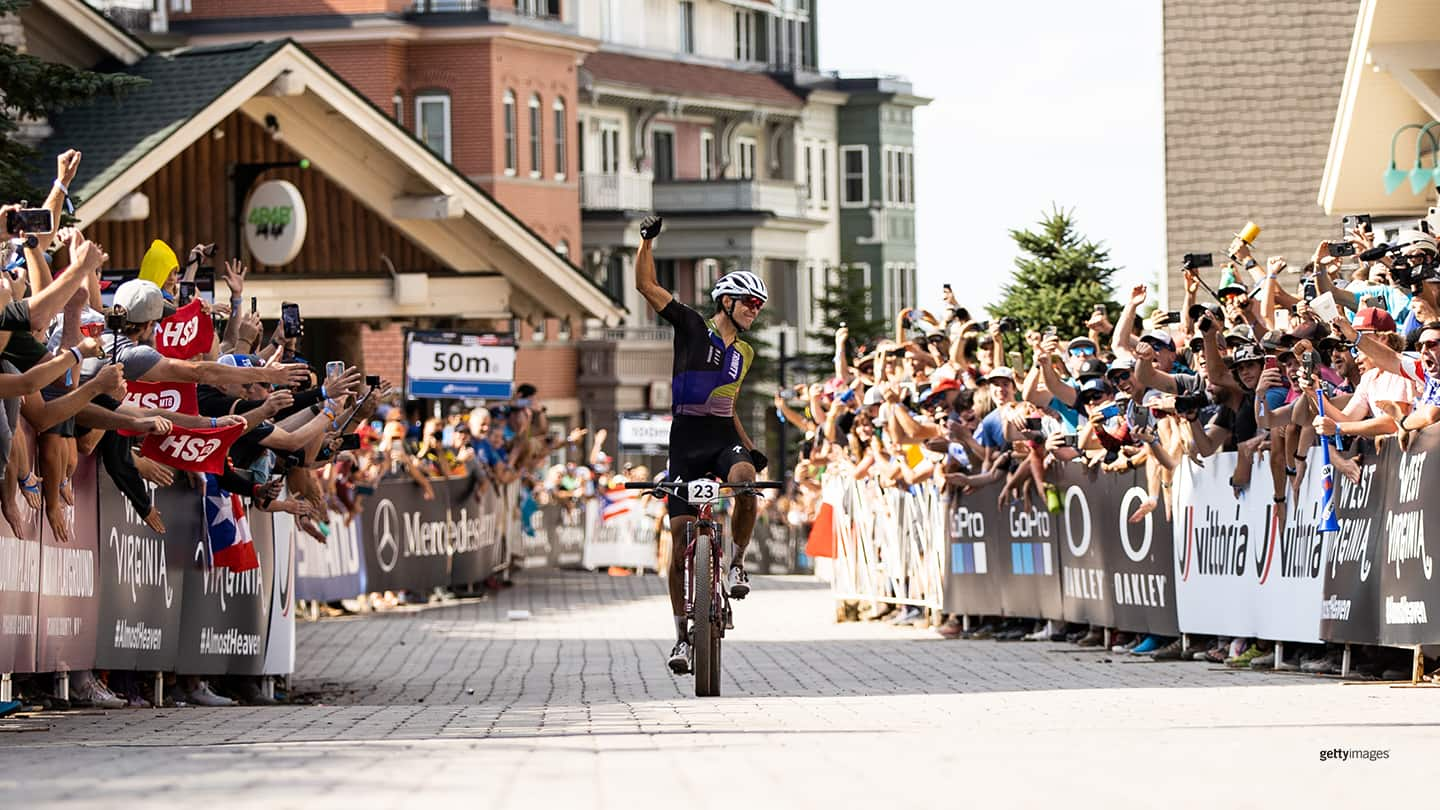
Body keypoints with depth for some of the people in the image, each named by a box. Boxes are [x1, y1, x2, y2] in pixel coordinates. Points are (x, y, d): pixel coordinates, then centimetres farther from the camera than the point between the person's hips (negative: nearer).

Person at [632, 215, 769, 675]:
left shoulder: (744, 354, 16)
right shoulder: (692, 326, 2)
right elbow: (646, 286, -3)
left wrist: (749, 446, 16)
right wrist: (647, 240, -10)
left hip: (724, 440, 3)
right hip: (686, 441, -3)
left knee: (745, 478, -34)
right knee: (681, 536, -6)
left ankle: (738, 563, -14)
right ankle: (682, 635, 2)